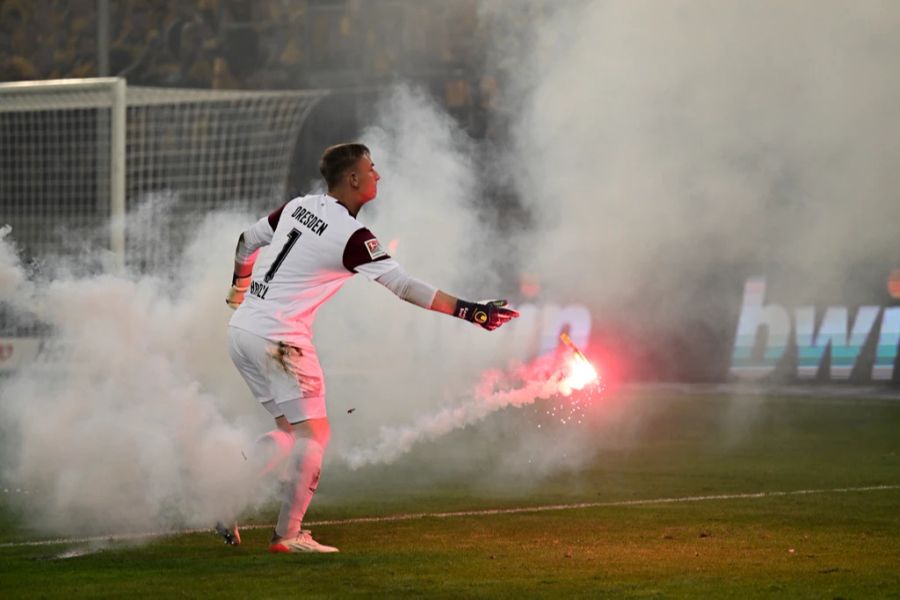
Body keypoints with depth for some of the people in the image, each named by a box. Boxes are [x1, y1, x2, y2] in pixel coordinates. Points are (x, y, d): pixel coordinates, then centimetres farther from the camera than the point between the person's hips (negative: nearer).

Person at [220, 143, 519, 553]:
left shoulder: (298, 207, 9)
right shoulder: (351, 235, -14)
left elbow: (247, 241, 21)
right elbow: (403, 287, -16)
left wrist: (239, 287, 40)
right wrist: (469, 311, -15)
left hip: (241, 330, 8)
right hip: (277, 339, -8)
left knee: (292, 430, 17)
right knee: (312, 433, -1)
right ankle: (288, 535, -3)